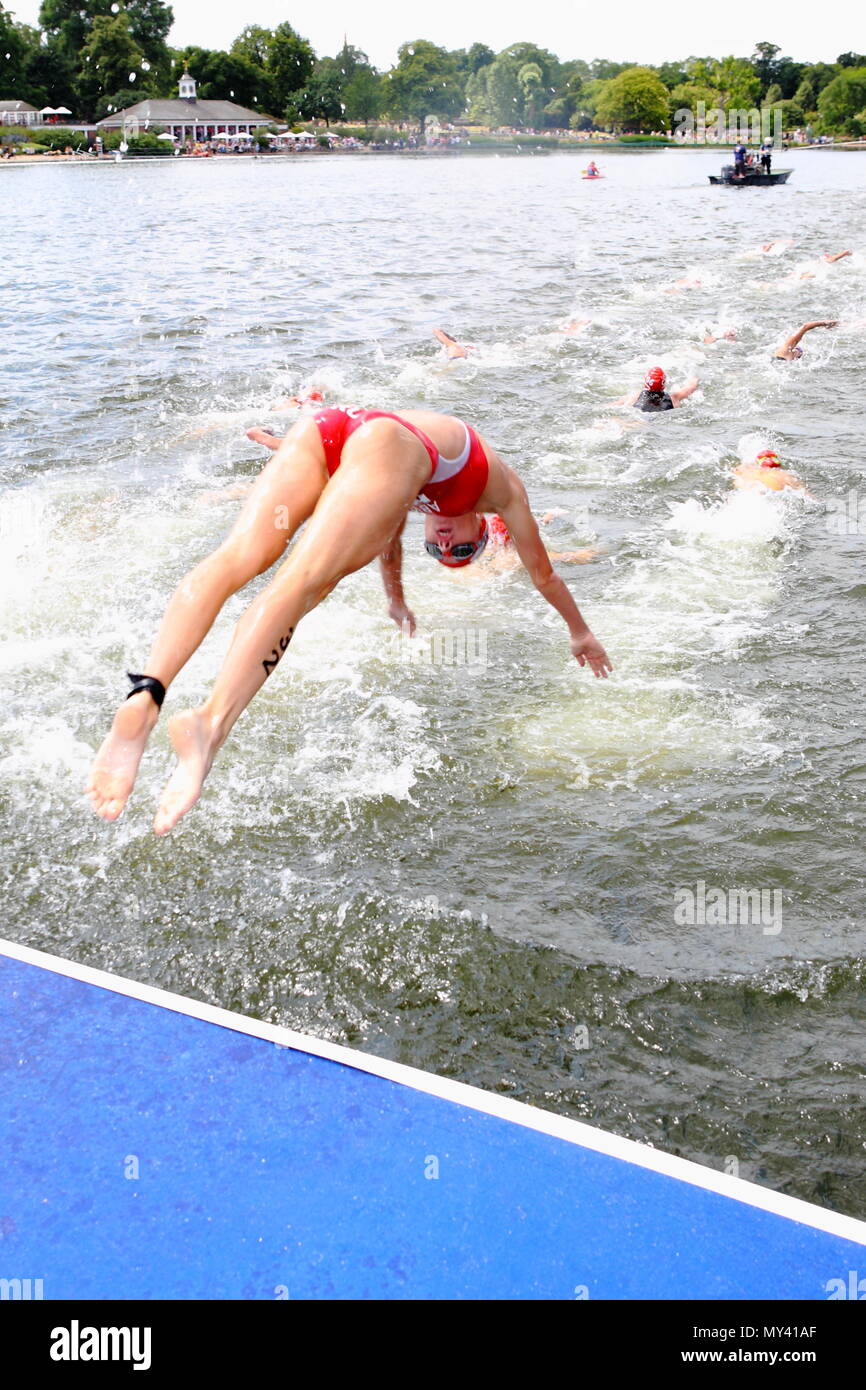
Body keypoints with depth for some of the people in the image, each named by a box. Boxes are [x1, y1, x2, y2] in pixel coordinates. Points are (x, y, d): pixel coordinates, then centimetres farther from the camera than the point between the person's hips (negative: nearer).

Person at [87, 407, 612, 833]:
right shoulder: (503, 484, 37)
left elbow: (390, 529, 65)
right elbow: (542, 572, 48)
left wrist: (397, 599, 81)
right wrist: (582, 633, 64)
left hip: (323, 425, 5)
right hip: (384, 444, -5)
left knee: (237, 558, -14)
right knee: (301, 585, -22)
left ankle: (144, 697, -37)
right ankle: (210, 724, -44)